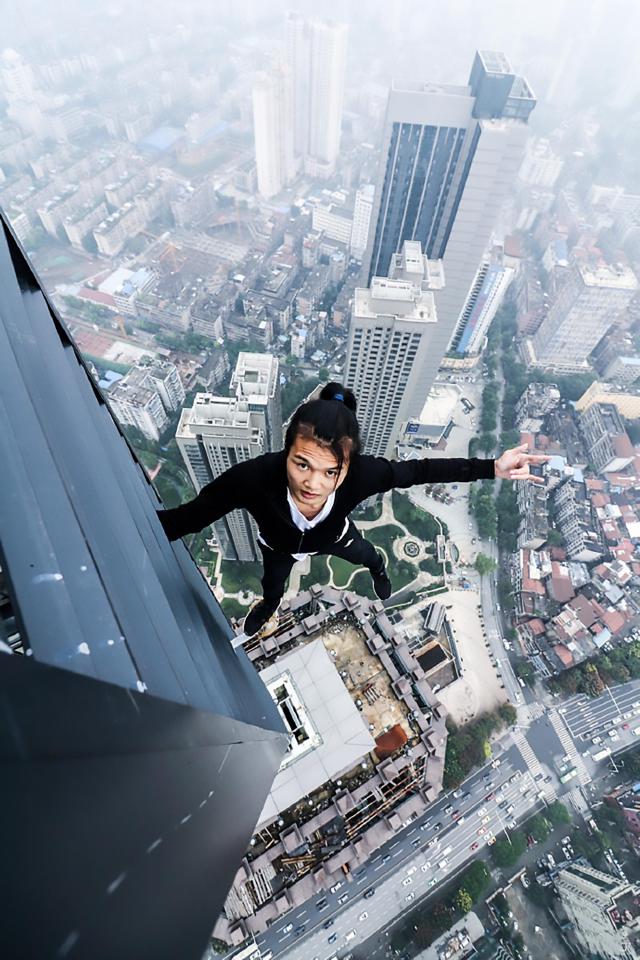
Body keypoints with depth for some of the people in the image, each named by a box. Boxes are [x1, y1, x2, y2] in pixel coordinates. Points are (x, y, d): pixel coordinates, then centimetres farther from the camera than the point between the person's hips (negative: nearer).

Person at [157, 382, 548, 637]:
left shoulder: (363, 473, -45)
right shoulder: (252, 477, -50)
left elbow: (419, 470, -27)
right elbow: (186, 517, -38)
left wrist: (493, 468, -25)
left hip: (333, 536, 1)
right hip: (278, 546, 0)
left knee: (366, 555, 37)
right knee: (273, 584, 37)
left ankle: (379, 569, 78)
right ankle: (271, 604, 78)